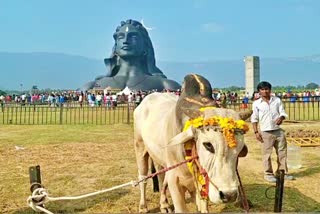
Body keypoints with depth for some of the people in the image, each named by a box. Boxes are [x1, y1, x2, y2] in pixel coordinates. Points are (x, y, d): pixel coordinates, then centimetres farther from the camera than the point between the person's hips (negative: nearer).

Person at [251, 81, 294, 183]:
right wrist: (256, 132, -6)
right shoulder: (256, 103, -1)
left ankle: (283, 172, 23)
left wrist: (281, 118, -19)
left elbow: (283, 112, 4)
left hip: (279, 131, 3)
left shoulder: (277, 100, 5)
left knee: (282, 152, 10)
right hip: (266, 132, -3)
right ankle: (268, 174, 14)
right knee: (266, 154, 1)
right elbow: (254, 119, 1)